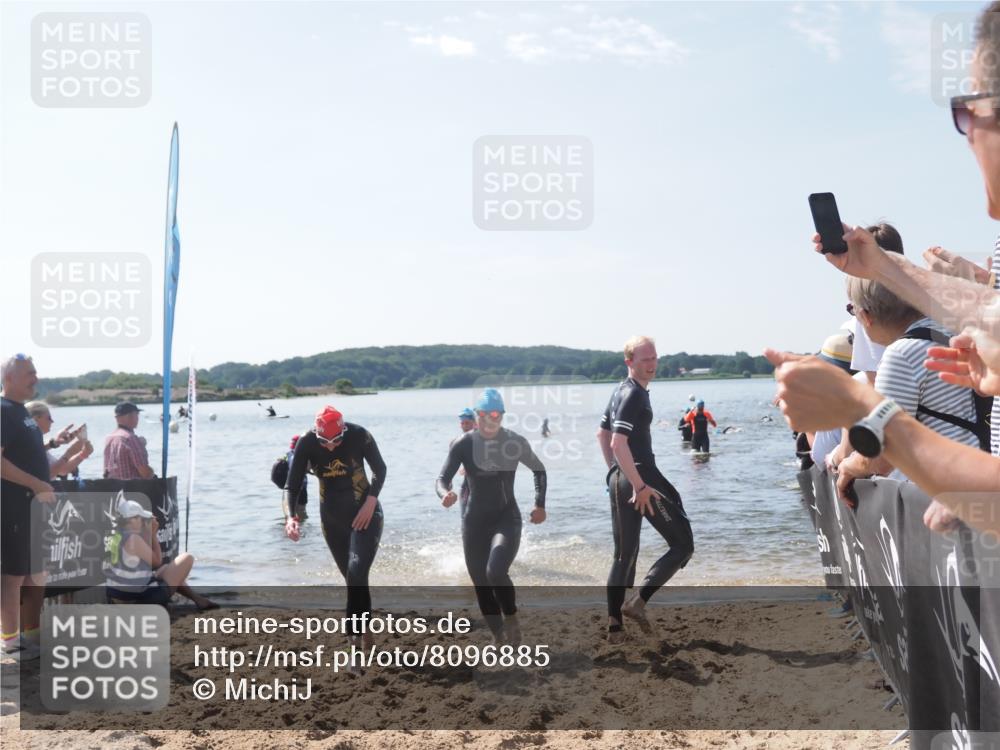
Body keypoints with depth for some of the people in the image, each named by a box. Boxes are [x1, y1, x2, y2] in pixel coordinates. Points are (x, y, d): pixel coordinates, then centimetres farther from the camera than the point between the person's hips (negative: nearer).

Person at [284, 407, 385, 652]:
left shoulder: (359, 436, -19)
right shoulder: (306, 444, -16)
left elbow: (379, 470, -3)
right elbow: (291, 487, -14)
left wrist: (371, 501, -16)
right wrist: (290, 517, -32)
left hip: (365, 513, -3)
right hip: (332, 518, 3)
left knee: (356, 574, -20)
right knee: (354, 579, 12)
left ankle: (356, 636, -15)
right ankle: (365, 636, 28)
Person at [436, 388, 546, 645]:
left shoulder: (515, 443, -5)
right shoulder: (464, 444, -7)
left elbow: (539, 470, 12)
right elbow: (442, 479, -14)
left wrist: (540, 504, 5)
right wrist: (446, 494, -36)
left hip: (507, 518, -2)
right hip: (475, 521, 2)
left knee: (496, 572, -25)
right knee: (481, 584, 4)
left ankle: (511, 618, 3)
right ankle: (499, 638, 24)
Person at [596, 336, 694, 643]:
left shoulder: (620, 391, 16)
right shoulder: (633, 395, -14)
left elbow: (602, 435, 26)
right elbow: (619, 444, -24)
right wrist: (641, 487, -23)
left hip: (619, 479, 10)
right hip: (640, 478, -10)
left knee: (624, 554, 14)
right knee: (682, 544, 0)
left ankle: (614, 625, 14)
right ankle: (638, 601, -5)